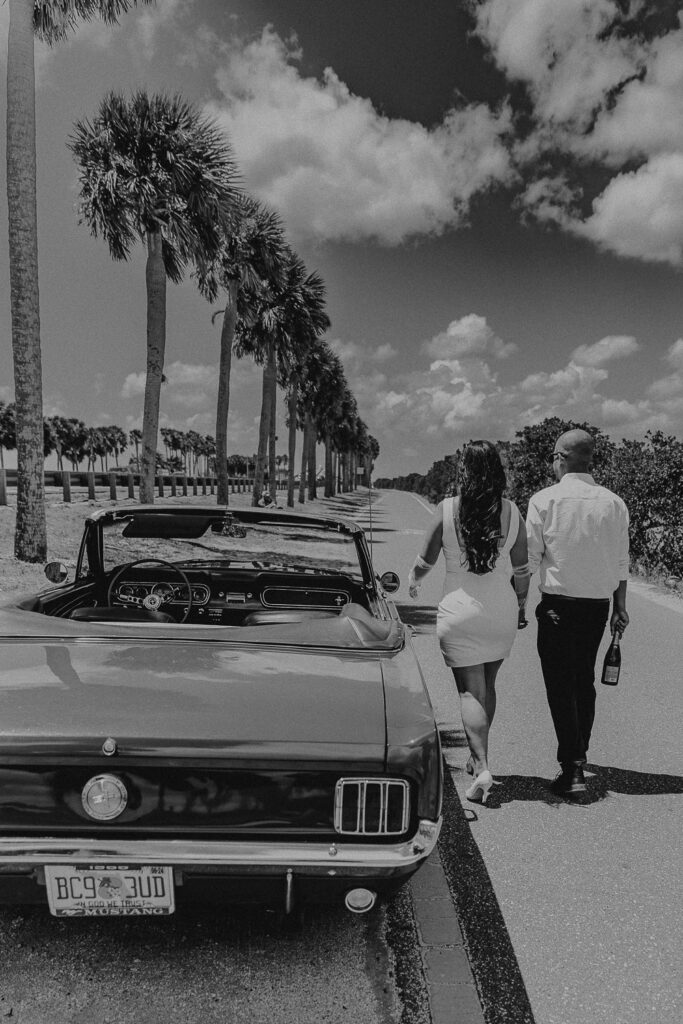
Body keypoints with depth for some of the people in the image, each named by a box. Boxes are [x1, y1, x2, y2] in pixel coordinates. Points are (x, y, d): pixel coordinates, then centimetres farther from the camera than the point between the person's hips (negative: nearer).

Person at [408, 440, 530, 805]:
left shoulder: (446, 510, -10)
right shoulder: (512, 512, -3)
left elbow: (425, 561, 1)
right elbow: (522, 571, 4)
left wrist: (413, 579, 22)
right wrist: (521, 609, 19)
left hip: (460, 611, -3)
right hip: (502, 611, 3)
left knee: (470, 691, 3)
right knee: (487, 686, 20)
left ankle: (482, 768, -9)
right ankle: (476, 756, 33)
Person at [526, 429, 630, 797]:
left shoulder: (544, 500, -10)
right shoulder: (613, 503, 1)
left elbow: (529, 559, -10)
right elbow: (621, 563, 4)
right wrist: (619, 607, 12)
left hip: (558, 603, -4)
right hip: (598, 602, 4)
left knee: (560, 684, 3)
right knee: (585, 681, 18)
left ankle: (572, 768, -1)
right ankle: (577, 757, 31)